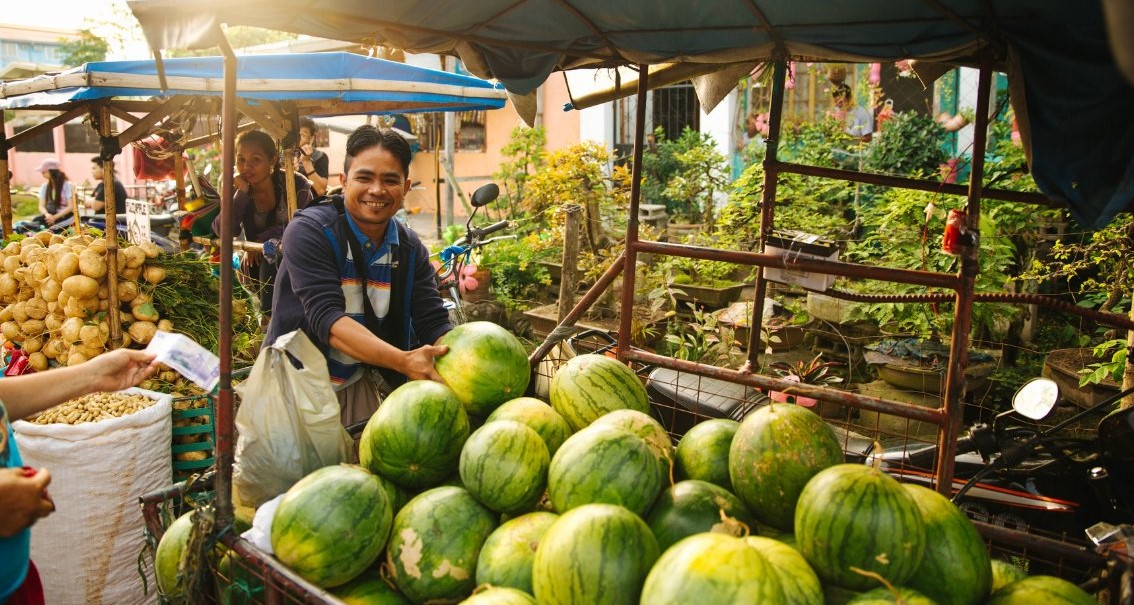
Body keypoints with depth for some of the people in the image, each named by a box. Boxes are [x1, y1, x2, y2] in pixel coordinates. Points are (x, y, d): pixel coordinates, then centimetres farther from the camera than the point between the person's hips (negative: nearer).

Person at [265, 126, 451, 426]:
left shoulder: (410, 249, -1)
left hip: (358, 386, 4)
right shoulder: (309, 231, -17)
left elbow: (434, 324, -9)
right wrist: (403, 361, -43)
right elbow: (327, 319, -29)